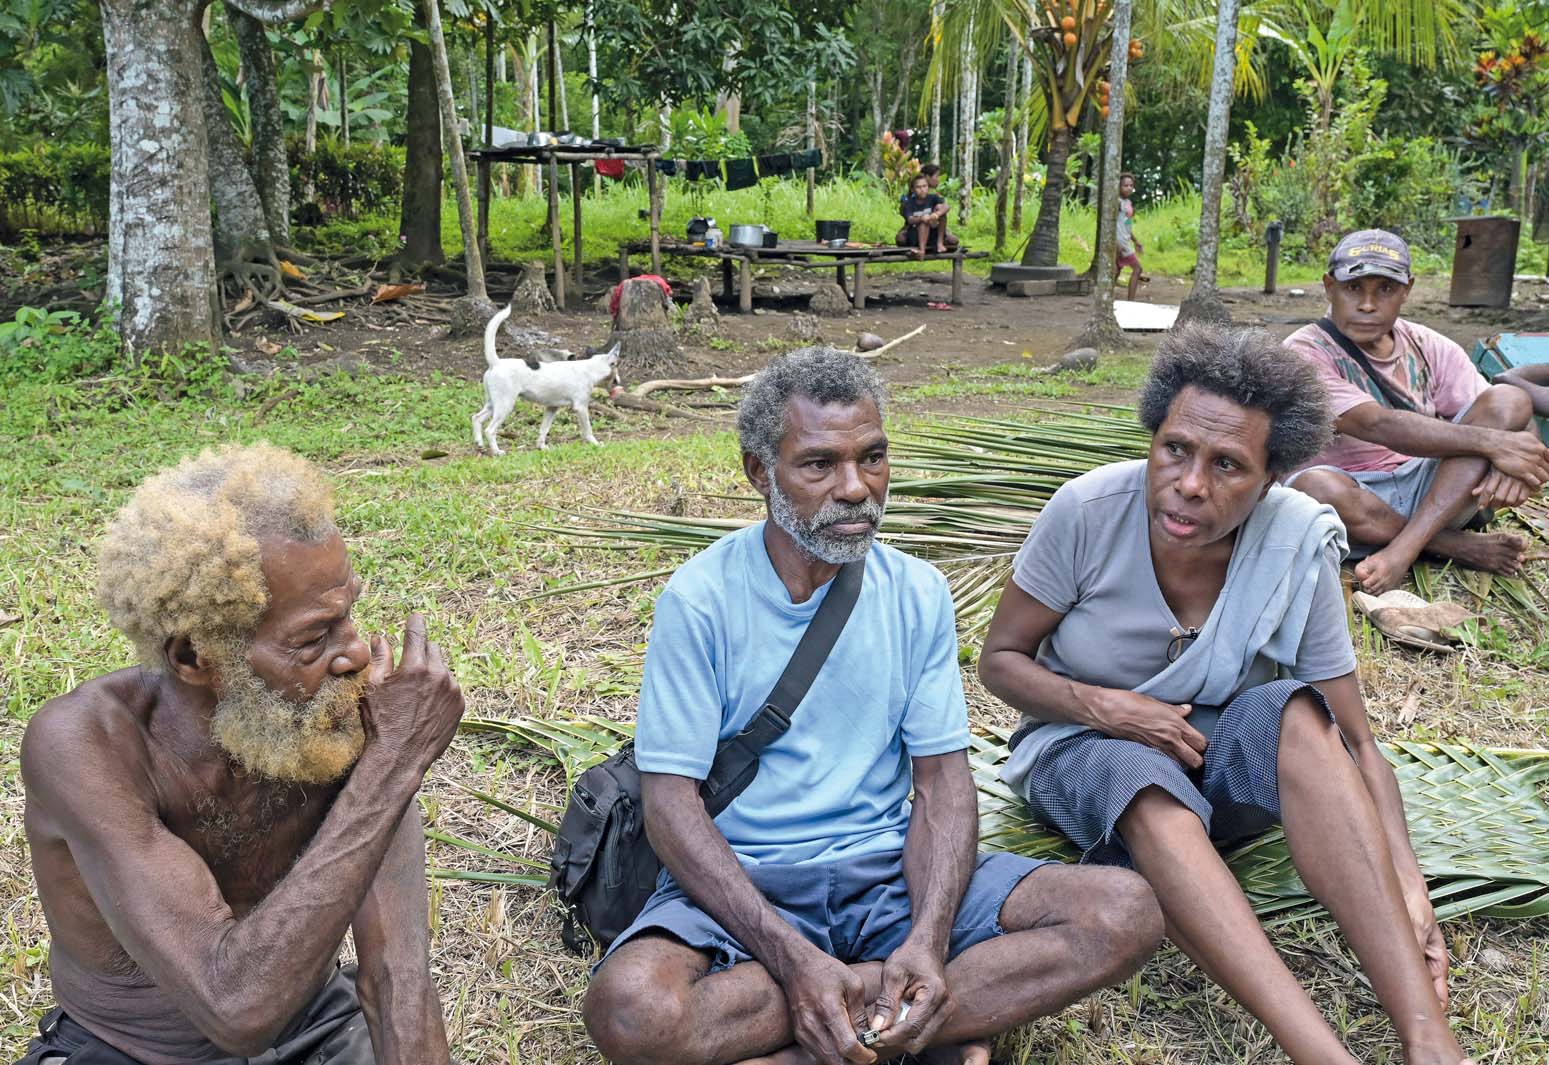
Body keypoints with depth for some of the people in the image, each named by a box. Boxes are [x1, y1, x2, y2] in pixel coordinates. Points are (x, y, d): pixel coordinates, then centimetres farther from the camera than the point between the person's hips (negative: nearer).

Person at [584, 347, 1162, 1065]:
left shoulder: (918, 593, 3)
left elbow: (942, 779, 1)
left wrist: (929, 938, -18)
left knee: (1126, 914, -18)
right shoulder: (700, 599, -8)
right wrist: (794, 959, -25)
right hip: (740, 884, -3)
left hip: (889, 871, 3)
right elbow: (671, 800, -12)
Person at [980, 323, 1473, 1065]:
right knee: (1148, 787, -37)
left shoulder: (1298, 545, -18)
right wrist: (1105, 708, -27)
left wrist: (1406, 880, -27)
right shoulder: (1088, 510, -22)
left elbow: (1353, 744, -13)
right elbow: (999, 660, -10)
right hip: (1079, 746, -1)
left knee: (1295, 714, -32)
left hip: (1214, 755, 2)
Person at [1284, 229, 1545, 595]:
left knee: (1511, 400, -14)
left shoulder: (1429, 348, 7)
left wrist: (1511, 462, -23)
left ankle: (1400, 552, -28)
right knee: (1314, 485, -39)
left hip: (1435, 494, 5)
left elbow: (1495, 419, 1)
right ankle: (1462, 546, -15)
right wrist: (1491, 443, -24)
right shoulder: (1305, 352, -10)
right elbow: (1378, 426, -23)